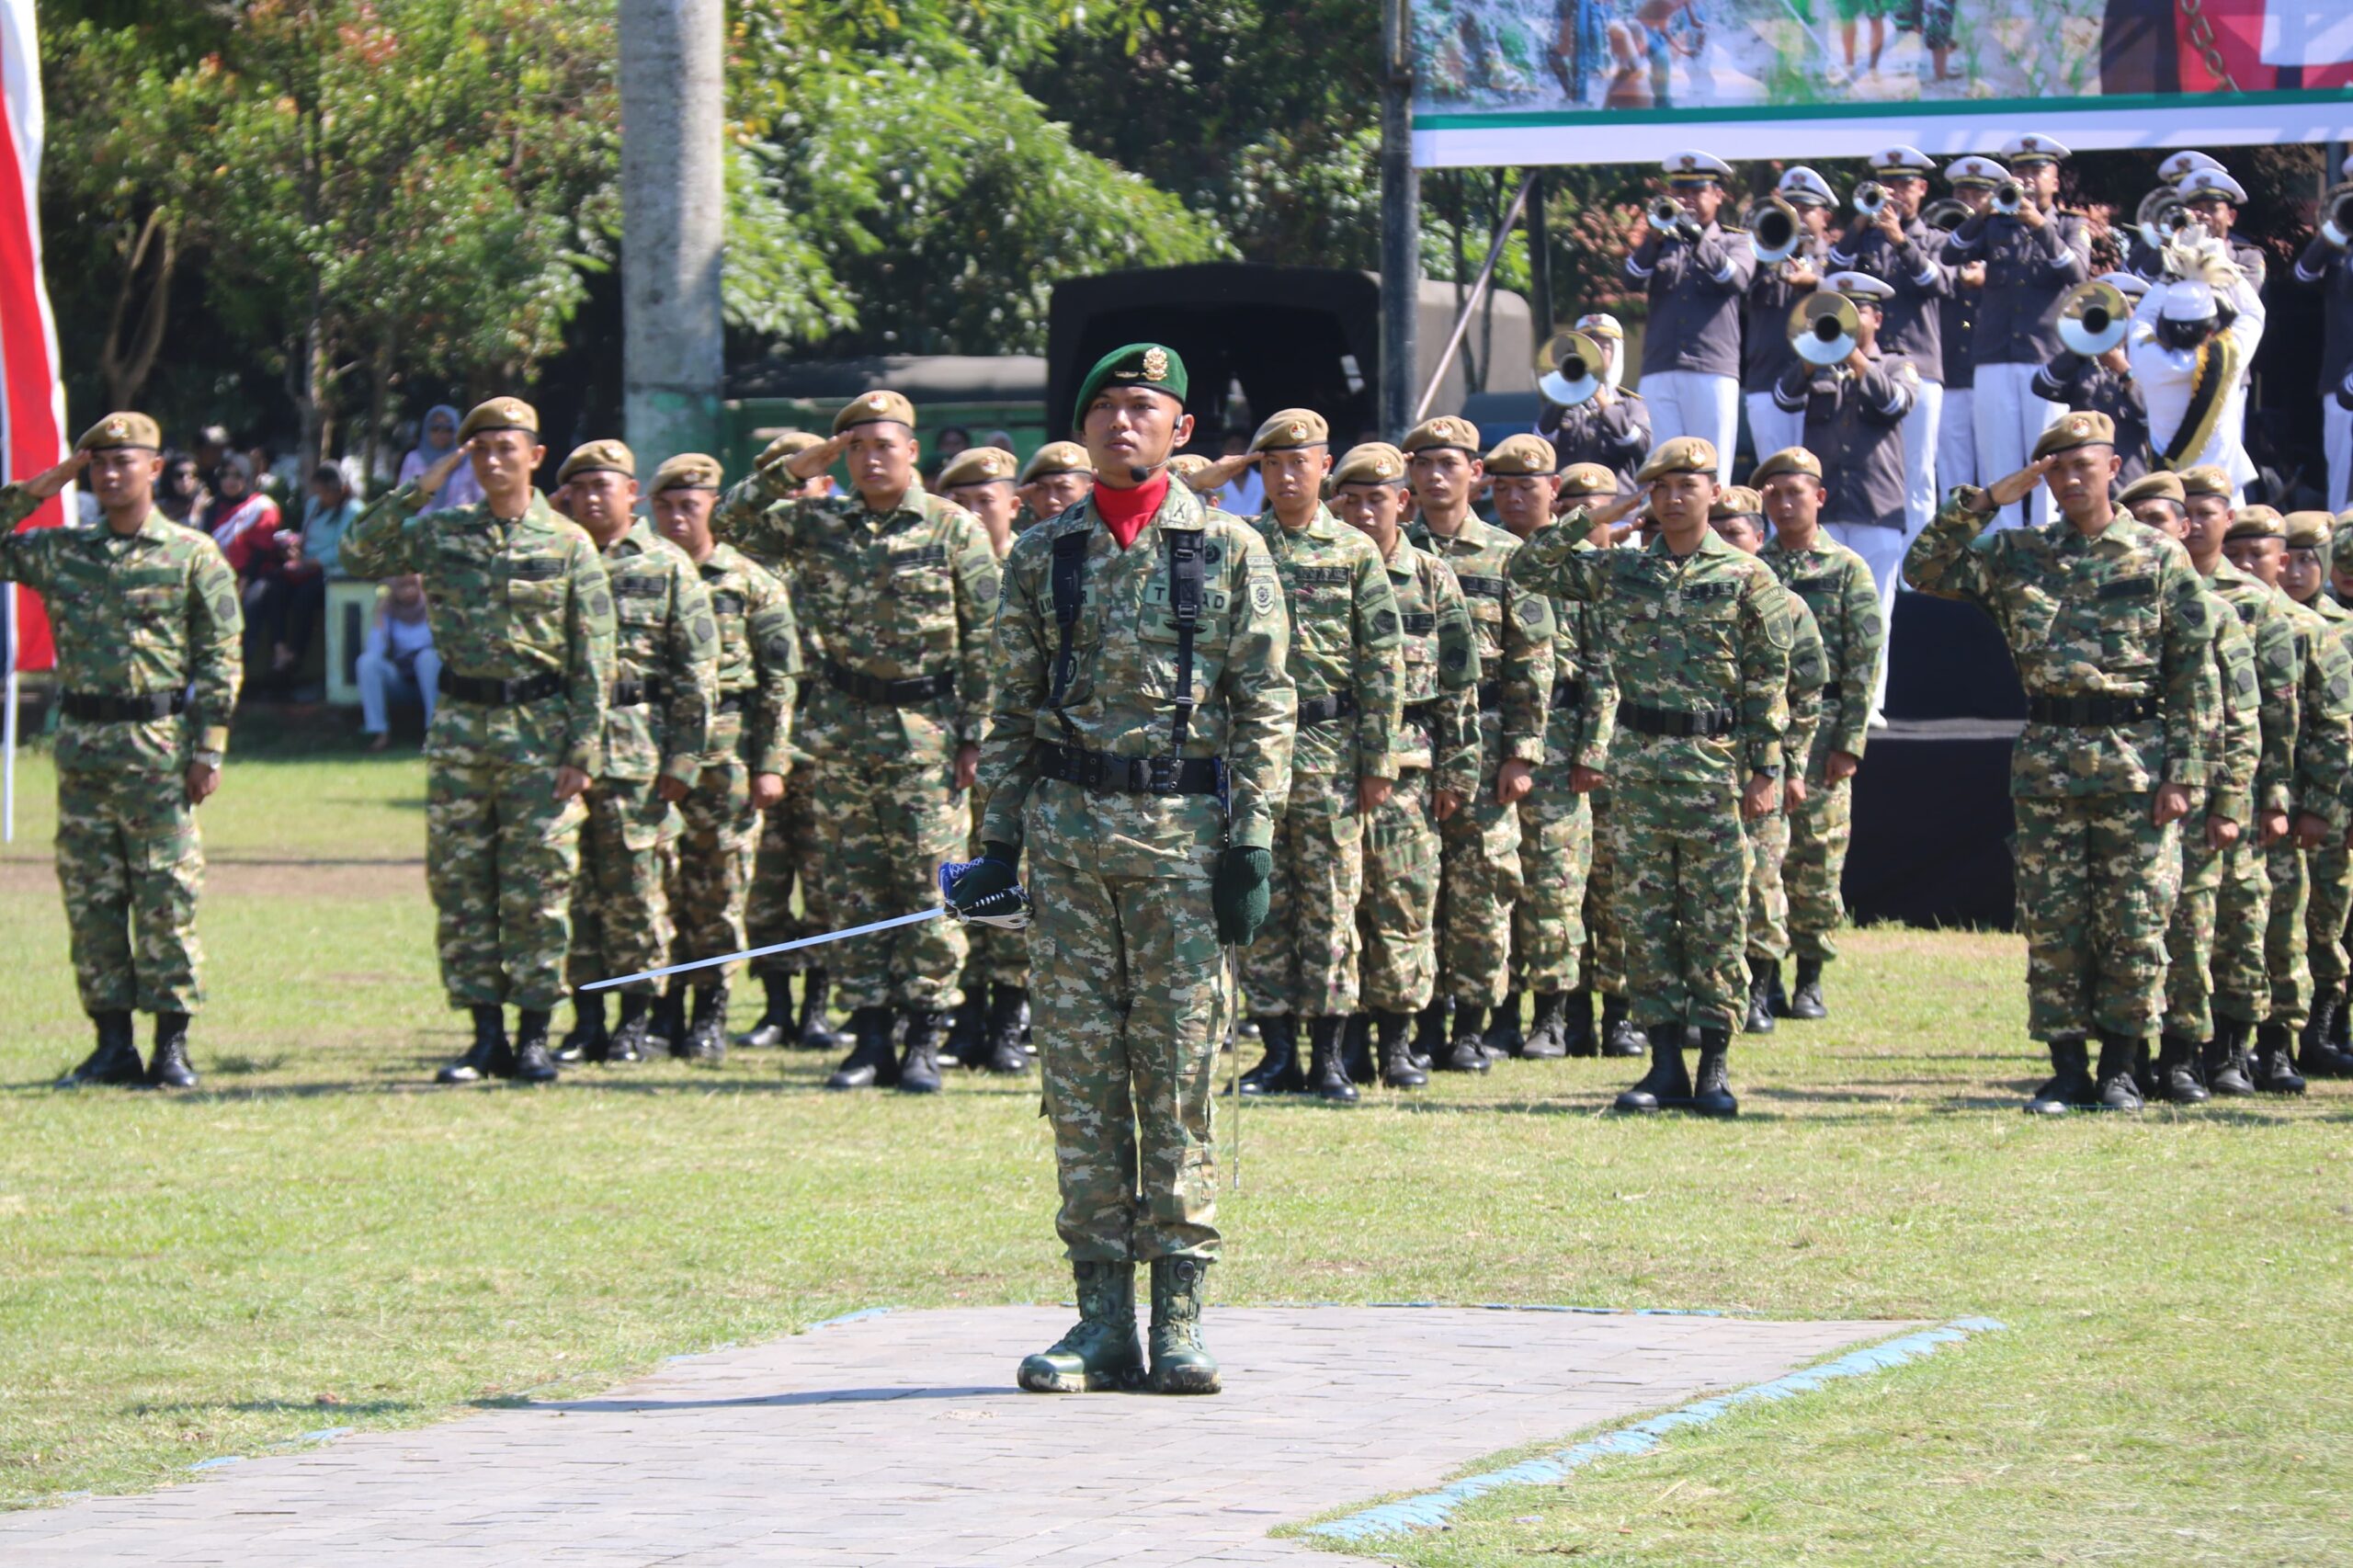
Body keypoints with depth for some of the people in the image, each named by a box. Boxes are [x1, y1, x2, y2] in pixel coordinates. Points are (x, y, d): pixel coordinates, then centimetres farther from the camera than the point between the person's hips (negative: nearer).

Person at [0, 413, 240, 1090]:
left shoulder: (193, 556, 1)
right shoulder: (60, 552, 10)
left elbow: (219, 658, -1)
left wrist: (208, 751, -7)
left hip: (157, 746, -4)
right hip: (82, 742, 4)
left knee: (166, 899, -3)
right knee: (90, 899, 4)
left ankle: (172, 1047, 1)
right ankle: (112, 1045, 10)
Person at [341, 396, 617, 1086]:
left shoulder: (568, 545, 1)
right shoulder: (442, 534, 8)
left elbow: (594, 660, 0)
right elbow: (359, 554, 0)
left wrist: (583, 750, -7)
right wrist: (418, 490, -3)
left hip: (539, 729, -3)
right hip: (459, 727, 3)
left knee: (537, 890, -2)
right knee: (459, 886, 2)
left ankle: (533, 1035, 6)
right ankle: (486, 1034, 9)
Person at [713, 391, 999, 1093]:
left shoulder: (953, 530, -1)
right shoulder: (819, 525, 8)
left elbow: (985, 639, -2)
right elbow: (730, 524, 7)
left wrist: (975, 733, -7)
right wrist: (793, 470, -3)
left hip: (925, 727, -3)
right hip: (841, 726, 4)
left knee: (928, 883, -3)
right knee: (852, 885, 4)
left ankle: (925, 1041, 2)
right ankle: (870, 1037, 9)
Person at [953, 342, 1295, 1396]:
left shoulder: (1230, 552, 3)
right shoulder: (1042, 555, 10)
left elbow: (1265, 707, 2)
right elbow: (1012, 708, 13)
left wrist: (1251, 844, -6)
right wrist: (1000, 842, 6)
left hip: (1184, 831, -2)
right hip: (1069, 833, 2)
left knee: (1179, 1075, -2)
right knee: (1079, 1074, 1)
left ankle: (1178, 1318, 2)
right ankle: (1104, 1318, 6)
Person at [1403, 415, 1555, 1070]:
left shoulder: (1507, 556, 5)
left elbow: (1532, 662, 2)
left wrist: (1522, 752, -5)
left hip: (1482, 741, -1)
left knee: (1480, 885, -2)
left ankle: (1471, 1025, 5)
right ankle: (1424, 1022, 8)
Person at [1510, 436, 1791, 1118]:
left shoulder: (1747, 578, 1)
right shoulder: (1617, 571, 9)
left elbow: (1768, 681, 1)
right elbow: (1526, 570, 9)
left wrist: (1765, 770, -4)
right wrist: (1585, 521, -2)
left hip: (1714, 762, -3)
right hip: (1636, 758, 3)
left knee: (1717, 919, 0)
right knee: (1645, 915, 4)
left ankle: (1714, 1068, 5)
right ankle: (1665, 1066, 8)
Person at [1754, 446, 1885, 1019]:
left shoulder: (1848, 570, 3)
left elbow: (1865, 661, -2)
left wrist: (1849, 740, -8)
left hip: (1818, 725, -3)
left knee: (1816, 858, -2)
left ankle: (1810, 981, 6)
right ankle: (1764, 977, 6)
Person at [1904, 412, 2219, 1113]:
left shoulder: (2160, 557, 3)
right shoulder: (2016, 556, 9)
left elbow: (2196, 674, 1)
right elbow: (1924, 569, 1)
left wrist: (2183, 773, -6)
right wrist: (1986, 500, -4)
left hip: (2136, 758, -2)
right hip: (2048, 759, 2)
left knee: (2135, 921, -1)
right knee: (2051, 922, 2)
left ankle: (2119, 1068, 9)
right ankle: (2068, 1070, 9)